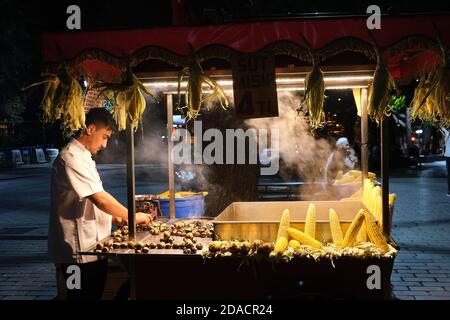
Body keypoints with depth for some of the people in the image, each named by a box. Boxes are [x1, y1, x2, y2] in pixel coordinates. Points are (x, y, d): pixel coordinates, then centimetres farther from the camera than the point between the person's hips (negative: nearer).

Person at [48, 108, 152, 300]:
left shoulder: (83, 158, 15)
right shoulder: (70, 158, -18)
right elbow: (100, 199, -23)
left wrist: (115, 219, 9)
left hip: (92, 247, 10)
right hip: (79, 252, -10)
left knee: (94, 295, 16)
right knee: (82, 296, 0)